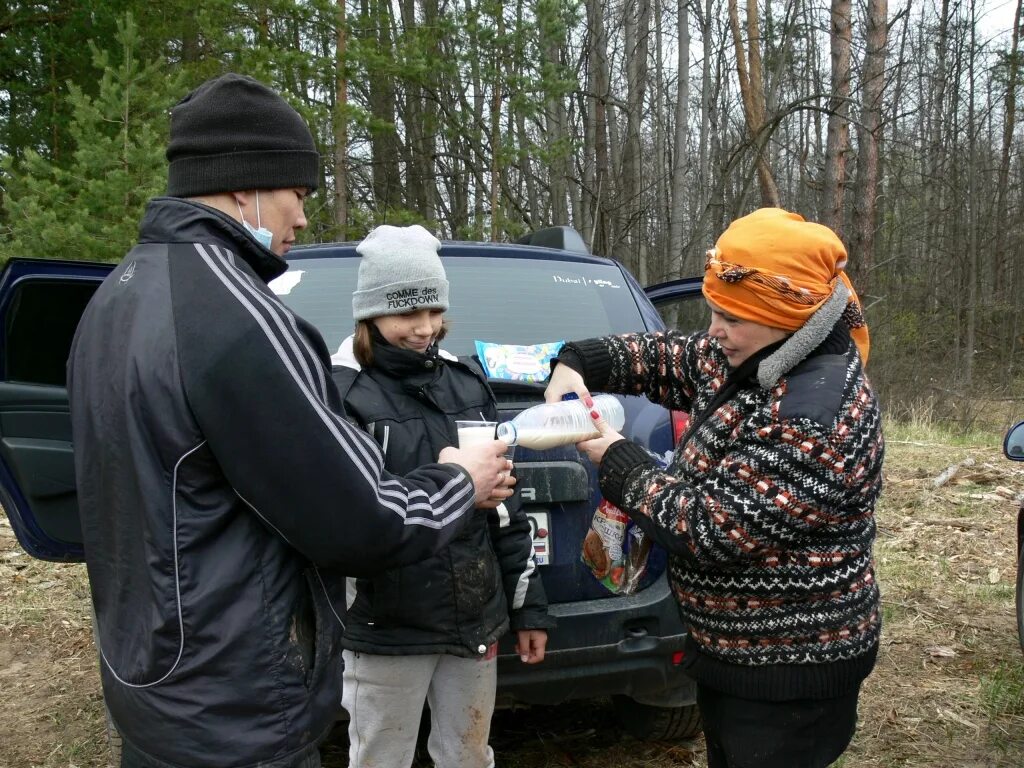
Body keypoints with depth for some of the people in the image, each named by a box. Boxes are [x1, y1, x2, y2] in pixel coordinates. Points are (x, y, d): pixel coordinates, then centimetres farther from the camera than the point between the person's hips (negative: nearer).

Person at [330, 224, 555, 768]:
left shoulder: (467, 381, 7)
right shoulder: (342, 392, -9)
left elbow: (505, 502, 10)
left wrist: (528, 606, 11)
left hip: (475, 621, 5)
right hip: (386, 630, -4)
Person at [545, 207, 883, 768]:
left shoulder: (816, 414, -31)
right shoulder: (752, 360, -2)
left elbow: (712, 530, -29)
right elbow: (668, 356, 10)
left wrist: (617, 463, -17)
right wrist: (578, 363, -8)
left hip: (789, 671, -9)